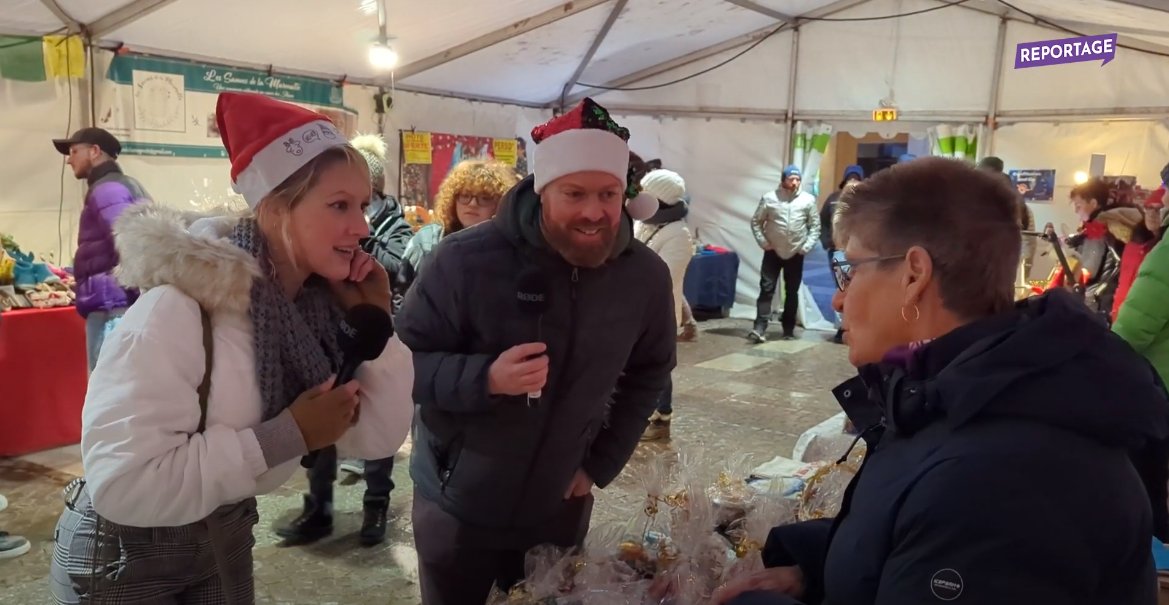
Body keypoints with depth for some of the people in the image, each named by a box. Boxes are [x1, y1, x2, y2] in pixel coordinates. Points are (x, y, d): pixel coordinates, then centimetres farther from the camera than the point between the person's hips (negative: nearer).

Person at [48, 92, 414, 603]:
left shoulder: (320, 303, -9)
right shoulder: (183, 307, -28)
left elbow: (378, 438, -7)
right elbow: (120, 482, -33)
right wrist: (287, 435, -30)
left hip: (226, 536, 6)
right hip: (123, 553, -6)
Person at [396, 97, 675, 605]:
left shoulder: (646, 276, -9)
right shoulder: (465, 259, -22)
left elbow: (649, 374, 6)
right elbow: (401, 362, -15)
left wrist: (600, 465, 0)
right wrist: (484, 378, -33)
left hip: (560, 507, 3)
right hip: (457, 505, -3)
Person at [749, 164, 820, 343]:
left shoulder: (808, 200, -1)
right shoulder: (769, 198, -4)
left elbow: (815, 226, 3)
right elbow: (756, 222, 2)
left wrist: (807, 246, -6)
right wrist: (763, 242, -7)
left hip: (796, 254, 1)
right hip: (773, 252, -1)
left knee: (792, 292, 9)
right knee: (766, 289, -8)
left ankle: (789, 328, 20)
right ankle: (760, 329, -12)